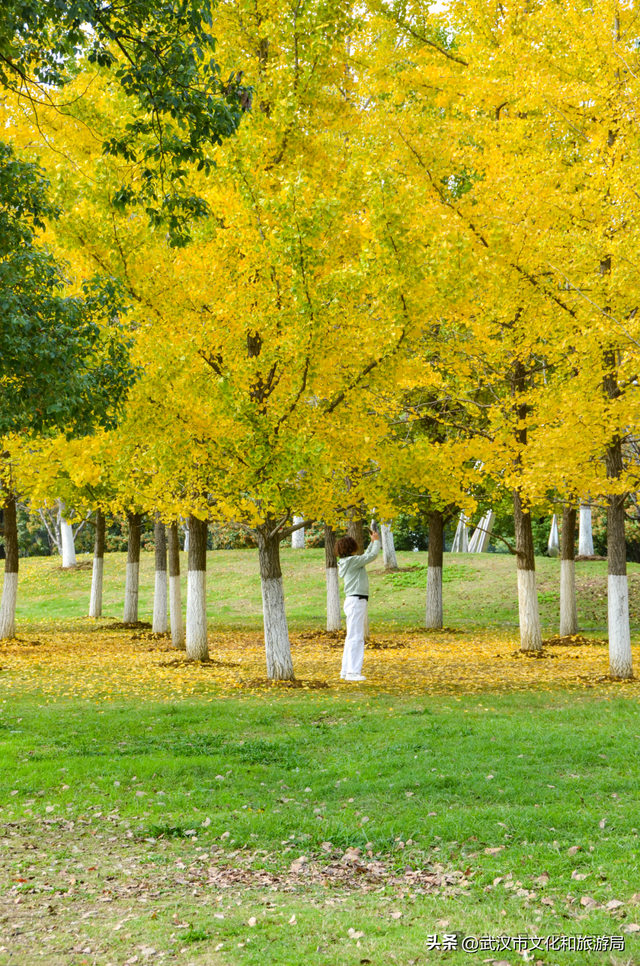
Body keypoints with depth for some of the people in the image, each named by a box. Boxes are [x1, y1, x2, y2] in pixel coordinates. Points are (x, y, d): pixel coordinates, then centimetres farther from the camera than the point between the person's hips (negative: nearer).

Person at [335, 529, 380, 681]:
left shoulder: (348, 562, 14)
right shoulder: (352, 561, -14)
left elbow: (366, 556, 28)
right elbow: (372, 555, -11)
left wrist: (373, 542, 27)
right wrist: (376, 541, 4)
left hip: (354, 601, 10)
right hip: (356, 601, -10)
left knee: (352, 637, 14)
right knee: (355, 637, -9)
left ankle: (346, 670, 18)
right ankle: (352, 672, -10)